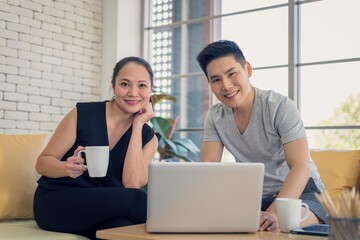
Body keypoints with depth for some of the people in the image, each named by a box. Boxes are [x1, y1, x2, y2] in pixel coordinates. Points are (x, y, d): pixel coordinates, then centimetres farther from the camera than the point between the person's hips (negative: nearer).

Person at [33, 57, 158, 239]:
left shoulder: (148, 137, 3)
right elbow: (42, 162, -1)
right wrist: (68, 168, -24)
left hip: (104, 211, 2)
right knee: (134, 199, -27)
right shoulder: (82, 114, -6)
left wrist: (137, 125, -12)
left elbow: (132, 184, -14)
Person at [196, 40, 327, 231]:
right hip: (254, 198, 6)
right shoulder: (215, 117, -1)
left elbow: (301, 167, -25)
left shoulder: (281, 106, -17)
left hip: (299, 193, -6)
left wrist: (273, 213, -41)